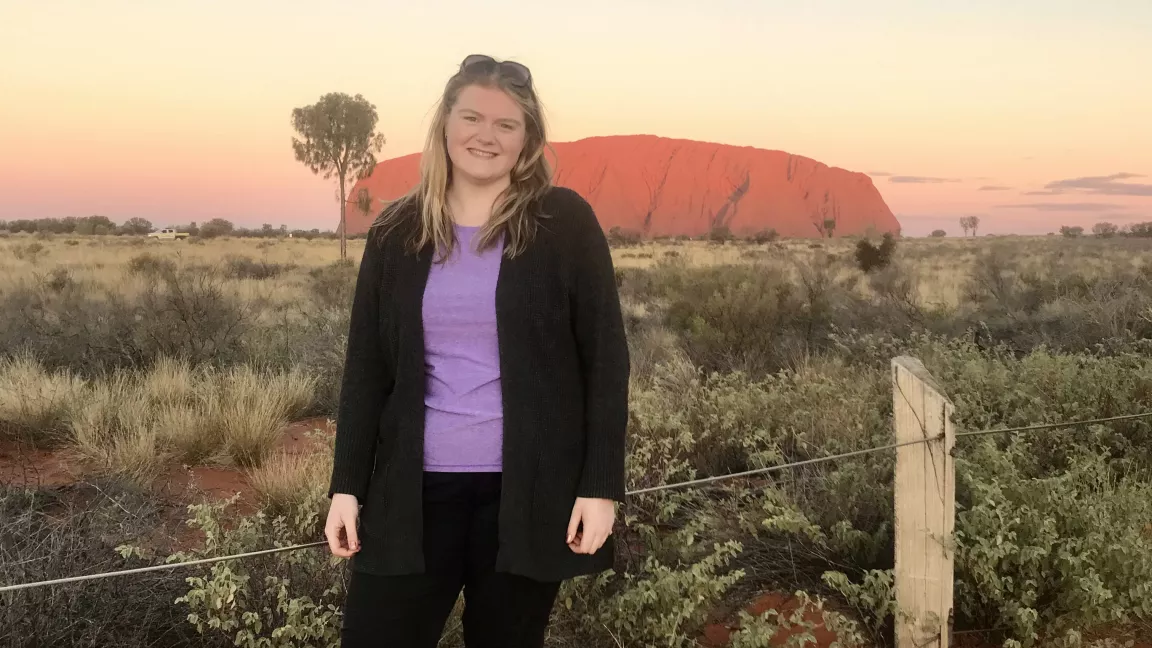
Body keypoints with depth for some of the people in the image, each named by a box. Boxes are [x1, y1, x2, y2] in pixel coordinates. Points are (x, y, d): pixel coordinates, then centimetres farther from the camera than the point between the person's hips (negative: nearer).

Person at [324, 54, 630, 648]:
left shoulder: (565, 223, -3)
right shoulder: (396, 232, 5)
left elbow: (605, 358, -4)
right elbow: (365, 367, 7)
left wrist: (601, 485, -8)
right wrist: (346, 485, 3)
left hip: (527, 490, -2)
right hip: (413, 489, 3)